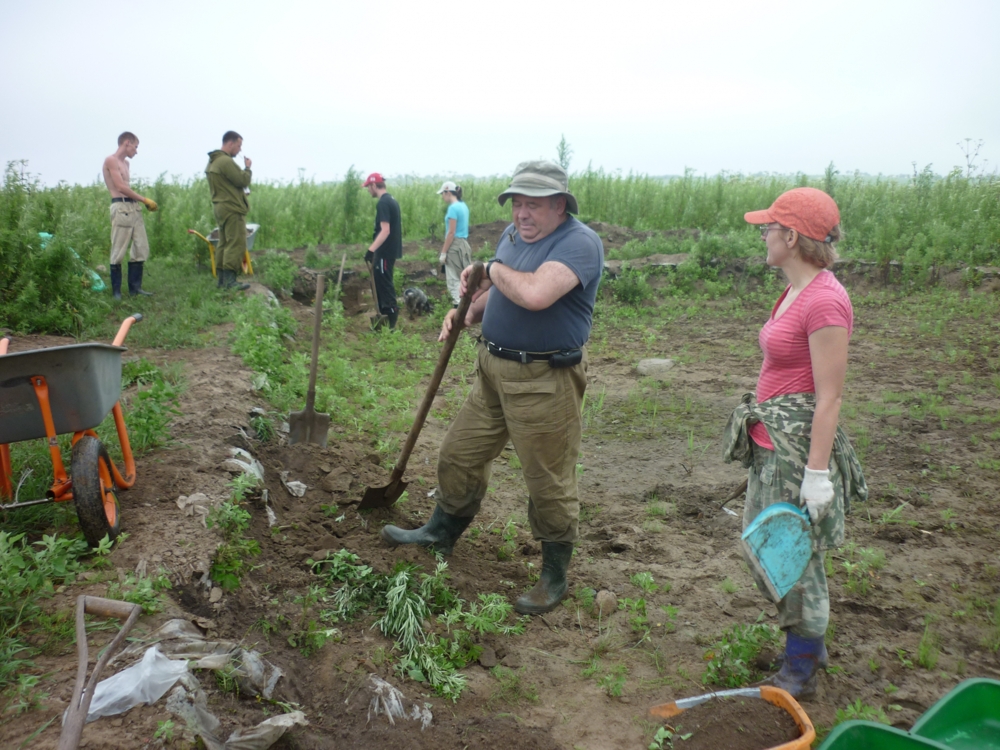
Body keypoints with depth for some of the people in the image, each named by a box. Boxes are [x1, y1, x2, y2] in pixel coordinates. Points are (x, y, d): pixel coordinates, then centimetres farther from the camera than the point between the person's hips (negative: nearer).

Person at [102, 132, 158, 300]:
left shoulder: (125, 163, 22)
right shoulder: (111, 160, -4)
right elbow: (121, 187, -12)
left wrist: (143, 202, 5)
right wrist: (144, 200, -8)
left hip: (134, 208, 9)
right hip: (121, 207, -9)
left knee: (141, 248, 6)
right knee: (118, 252, -4)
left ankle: (135, 287, 12)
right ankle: (116, 291, 2)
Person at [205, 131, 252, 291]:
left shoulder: (213, 161, 17)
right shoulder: (226, 161, -16)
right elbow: (243, 180, -17)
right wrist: (247, 167, -1)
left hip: (221, 207, 11)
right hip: (232, 208, -11)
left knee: (224, 243, 12)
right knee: (236, 244, -11)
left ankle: (221, 278, 15)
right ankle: (229, 280, -14)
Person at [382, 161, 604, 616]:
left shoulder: (579, 243, -18)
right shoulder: (513, 234, 10)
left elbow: (535, 294, -35)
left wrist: (494, 269, -16)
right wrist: (467, 313, 4)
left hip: (544, 382, -8)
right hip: (494, 371, 8)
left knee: (549, 483, 3)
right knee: (458, 455, 18)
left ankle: (555, 577, 22)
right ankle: (441, 534, 42)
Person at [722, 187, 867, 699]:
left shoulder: (824, 301, -20)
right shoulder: (795, 292, 10)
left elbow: (829, 398, -21)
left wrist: (817, 472, -20)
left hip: (800, 445, -10)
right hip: (772, 444, 10)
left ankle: (800, 675, 23)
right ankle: (810, 646, 41)